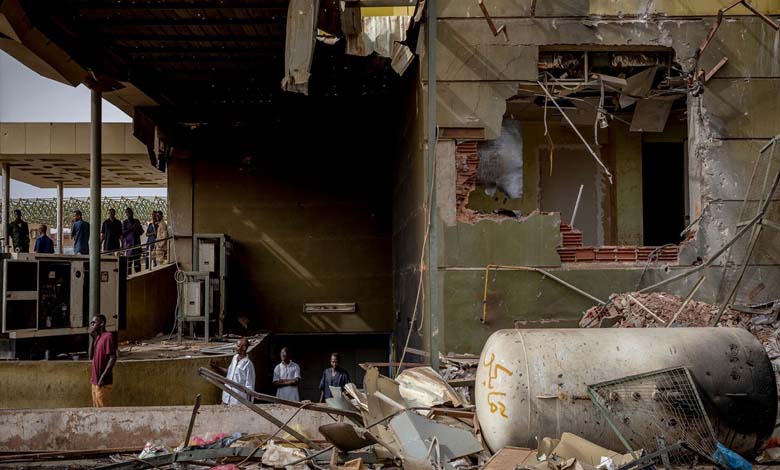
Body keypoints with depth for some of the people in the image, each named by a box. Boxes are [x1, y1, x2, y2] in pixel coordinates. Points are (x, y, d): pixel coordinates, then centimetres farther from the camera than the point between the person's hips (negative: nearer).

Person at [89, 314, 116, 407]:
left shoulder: (108, 336, -14)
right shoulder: (97, 337, 14)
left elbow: (113, 358, -18)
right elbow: (92, 356, 15)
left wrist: (102, 377, -21)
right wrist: (93, 337, 7)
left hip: (103, 382, -9)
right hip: (95, 381, 9)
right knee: (96, 408, 12)